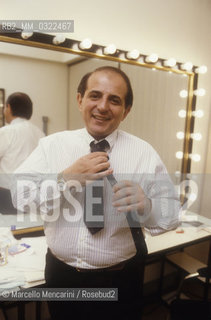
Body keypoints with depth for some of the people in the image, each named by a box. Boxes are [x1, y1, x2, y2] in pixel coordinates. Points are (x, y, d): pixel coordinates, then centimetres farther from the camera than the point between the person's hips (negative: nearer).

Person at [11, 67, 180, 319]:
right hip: (60, 274, 2)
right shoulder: (52, 145, -6)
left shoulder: (144, 153, -9)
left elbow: (172, 215, -8)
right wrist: (67, 178, -25)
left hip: (119, 280, -1)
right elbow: (15, 196, -12)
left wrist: (145, 205, -29)